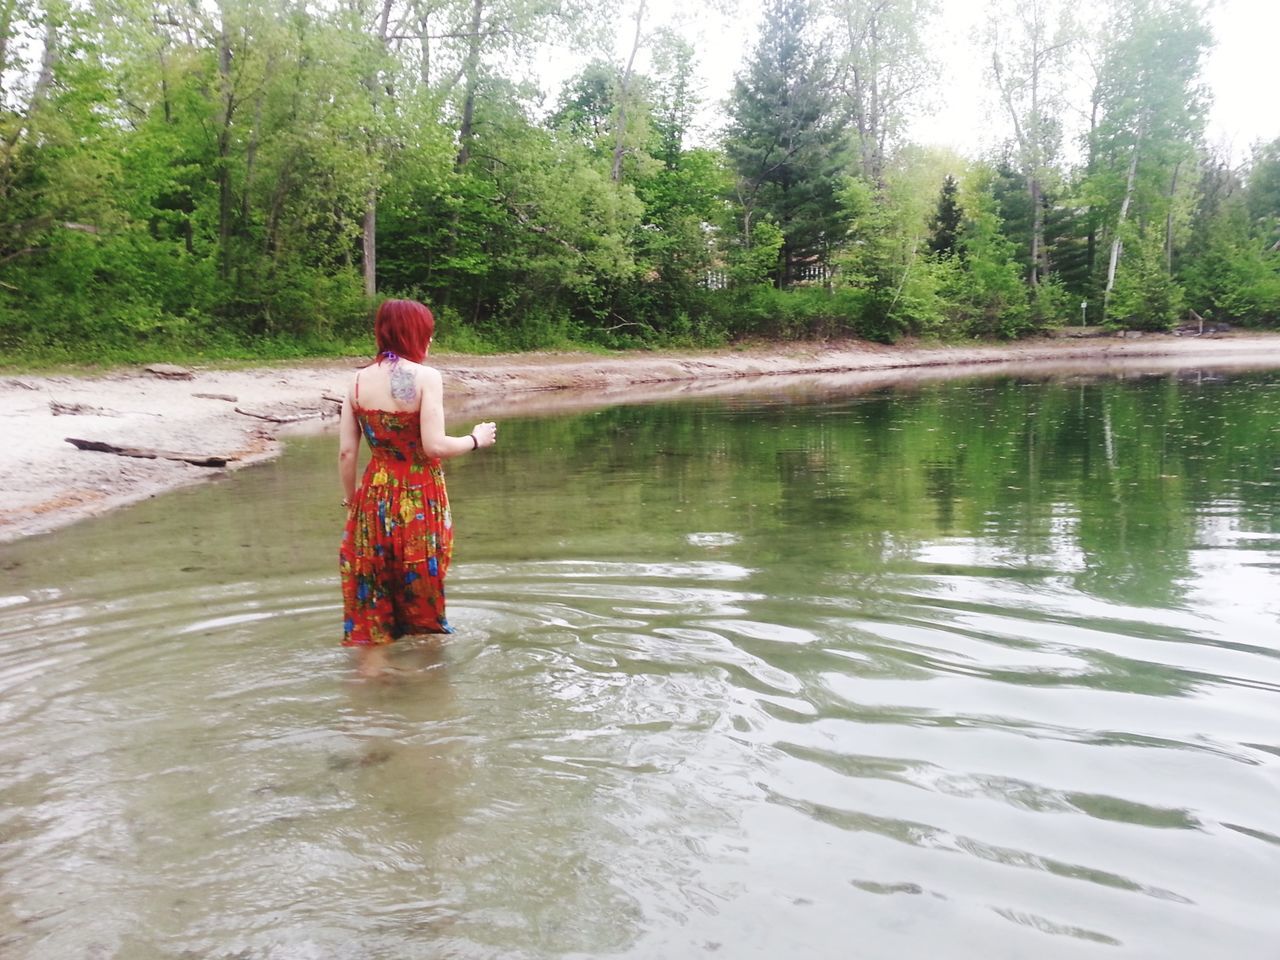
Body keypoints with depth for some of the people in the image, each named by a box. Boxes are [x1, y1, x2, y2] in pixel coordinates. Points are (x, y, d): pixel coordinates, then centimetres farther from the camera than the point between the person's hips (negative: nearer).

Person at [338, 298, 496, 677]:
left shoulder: (358, 380, 0)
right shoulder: (425, 377, -13)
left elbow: (346, 451, 1)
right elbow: (434, 446, -19)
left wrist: (349, 498, 14)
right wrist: (475, 439, -1)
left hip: (374, 499, 3)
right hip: (421, 500, -3)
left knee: (371, 594, 14)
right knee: (422, 593, 16)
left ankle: (370, 666, 20)